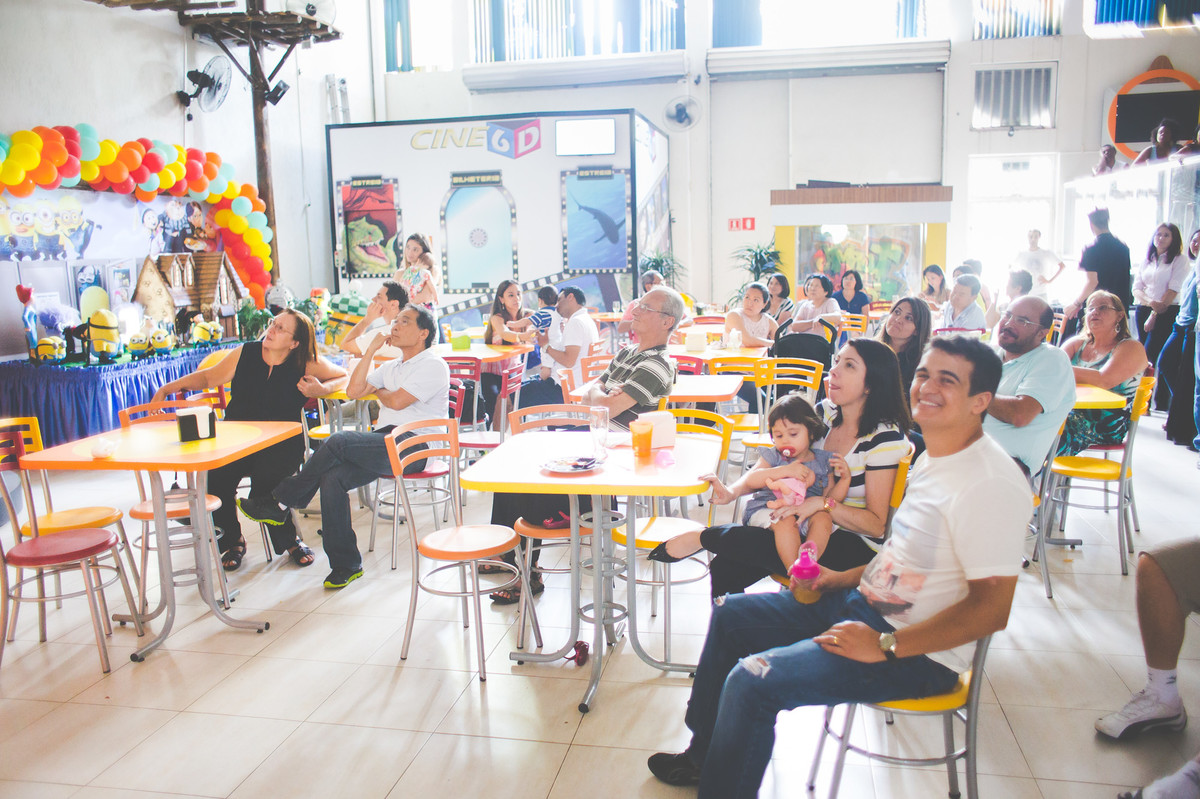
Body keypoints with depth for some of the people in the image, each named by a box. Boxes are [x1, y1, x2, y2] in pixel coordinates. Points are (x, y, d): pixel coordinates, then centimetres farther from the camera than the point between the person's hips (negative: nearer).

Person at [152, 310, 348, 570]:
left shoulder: (307, 363, -2)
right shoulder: (244, 354, 5)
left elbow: (344, 376, 10)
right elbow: (208, 377, 19)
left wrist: (321, 389, -8)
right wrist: (168, 388, 10)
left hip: (281, 442, -3)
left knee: (264, 483, -30)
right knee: (214, 480, -24)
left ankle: (290, 540, 1)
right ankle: (232, 541, 6)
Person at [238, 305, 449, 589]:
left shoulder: (434, 366, -1)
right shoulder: (392, 366, 26)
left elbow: (397, 401, -12)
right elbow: (353, 391, 14)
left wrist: (378, 391, 10)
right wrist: (371, 350, 11)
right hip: (383, 443, 8)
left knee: (337, 442, -25)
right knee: (332, 478, -17)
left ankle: (281, 502, -6)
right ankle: (345, 565, -10)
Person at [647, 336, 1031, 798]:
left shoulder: (991, 483, -24)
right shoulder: (935, 457, 6)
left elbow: (992, 608, -26)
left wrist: (884, 646, -24)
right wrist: (850, 577, 9)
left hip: (919, 654, -10)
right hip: (865, 601, 10)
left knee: (751, 681, -24)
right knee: (730, 615, 15)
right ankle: (704, 754, 31)